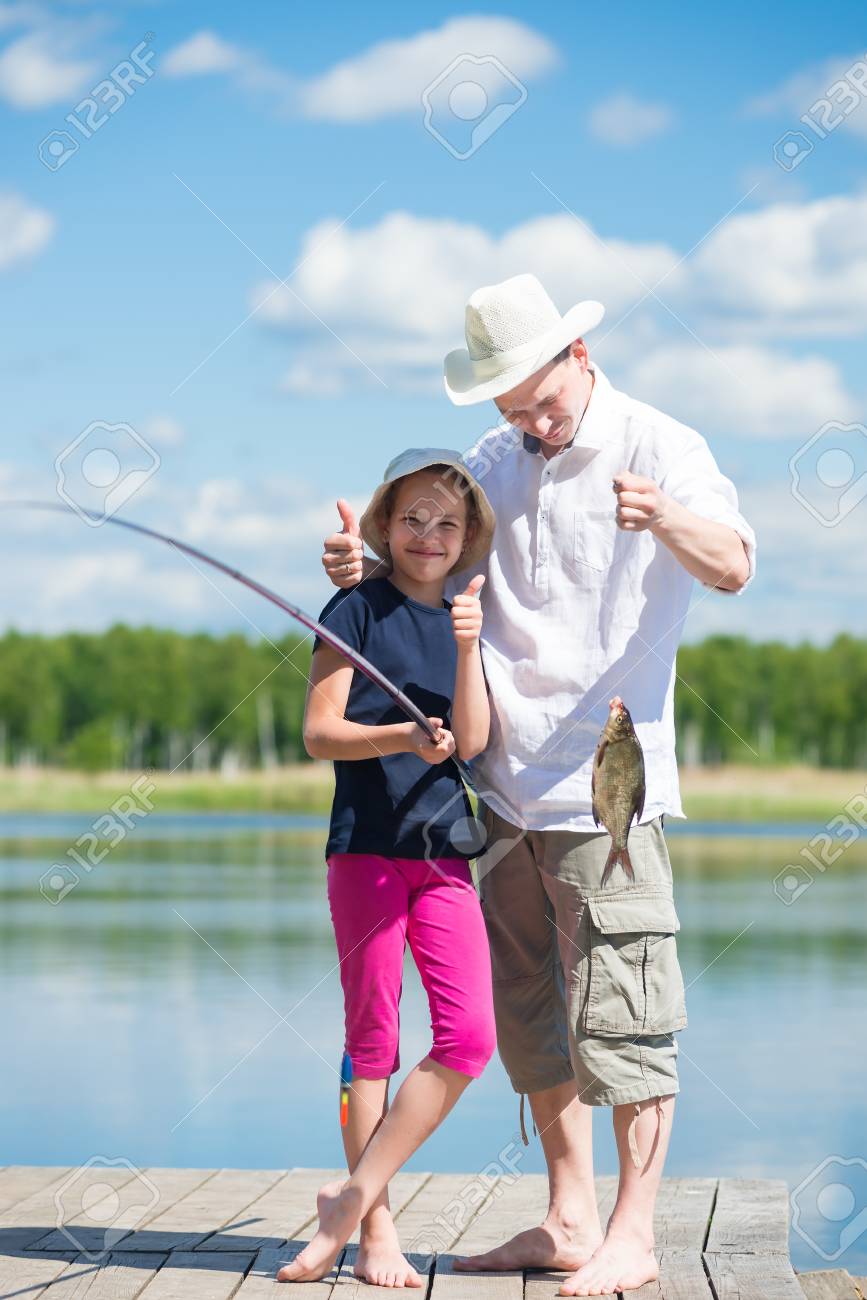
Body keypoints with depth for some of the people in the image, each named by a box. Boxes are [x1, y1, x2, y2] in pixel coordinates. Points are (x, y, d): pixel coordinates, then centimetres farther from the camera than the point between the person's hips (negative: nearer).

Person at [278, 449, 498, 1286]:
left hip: (443, 848, 4)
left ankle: (354, 1199, 1)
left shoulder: (462, 622, 14)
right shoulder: (359, 609, 0)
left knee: (469, 1034, -7)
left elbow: (472, 741, 1)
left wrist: (468, 649, -12)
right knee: (372, 1037, 1)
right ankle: (376, 1231, 9)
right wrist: (401, 737, -21)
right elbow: (319, 731, -6)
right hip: (366, 844, -4)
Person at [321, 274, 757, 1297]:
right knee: (526, 1009, 11)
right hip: (503, 787, 7)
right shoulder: (496, 464, 14)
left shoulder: (659, 448, -6)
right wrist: (359, 567, -6)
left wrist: (666, 519, -44)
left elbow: (733, 567, -21)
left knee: (621, 1011, -7)